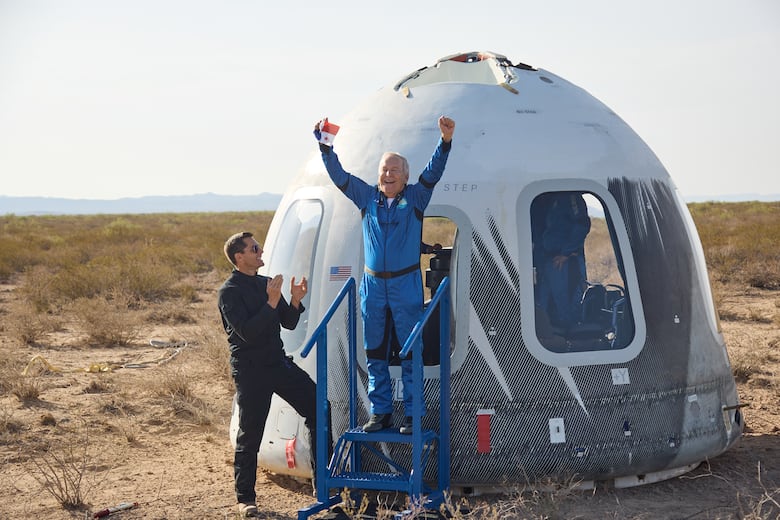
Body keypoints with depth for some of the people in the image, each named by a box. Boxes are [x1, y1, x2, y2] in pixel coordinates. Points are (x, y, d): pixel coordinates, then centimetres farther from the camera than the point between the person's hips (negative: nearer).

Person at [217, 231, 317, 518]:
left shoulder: (266, 283, 11)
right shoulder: (229, 292, -12)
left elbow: (289, 323, 13)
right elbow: (247, 332, -22)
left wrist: (295, 300, -6)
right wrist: (271, 302, -27)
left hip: (278, 362, 7)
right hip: (250, 371, -7)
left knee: (316, 406, 1)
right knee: (249, 435, 0)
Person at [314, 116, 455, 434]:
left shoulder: (415, 198, 1)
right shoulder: (367, 197, 8)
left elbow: (433, 173, -12)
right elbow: (338, 175, 5)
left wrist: (446, 141, -27)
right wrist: (325, 147, -7)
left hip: (406, 285, -3)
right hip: (373, 285, 3)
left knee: (411, 351, -2)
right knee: (375, 352, 7)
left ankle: (412, 414, 3)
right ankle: (381, 412, 16)